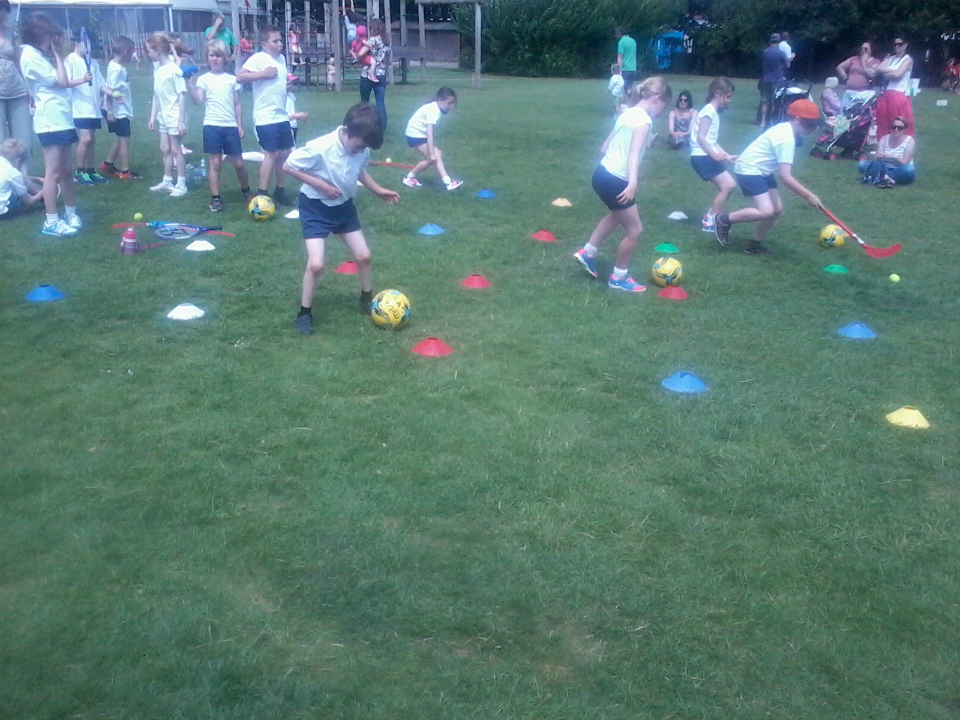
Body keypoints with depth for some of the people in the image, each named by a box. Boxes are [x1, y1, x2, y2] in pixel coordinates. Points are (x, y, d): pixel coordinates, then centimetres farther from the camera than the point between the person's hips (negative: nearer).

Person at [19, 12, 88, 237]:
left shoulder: (39, 54, 15)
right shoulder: (31, 56, -13)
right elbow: (61, 81, -12)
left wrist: (81, 80, 11)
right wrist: (56, 52, -6)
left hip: (62, 119, 9)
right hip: (50, 121, -9)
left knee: (67, 170, 13)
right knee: (53, 172, -8)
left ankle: (71, 214, 22)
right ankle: (51, 221, -4)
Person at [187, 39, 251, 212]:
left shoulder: (232, 79, 8)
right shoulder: (203, 79, 2)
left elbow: (237, 104, 11)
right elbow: (198, 101, -11)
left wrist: (240, 125, 7)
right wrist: (190, 85, -23)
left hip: (231, 126, 2)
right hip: (212, 126, -2)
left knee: (238, 163, 6)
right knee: (214, 162, 0)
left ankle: (246, 191, 29)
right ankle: (215, 198, 6)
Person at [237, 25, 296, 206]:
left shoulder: (281, 58, 13)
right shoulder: (258, 58, -12)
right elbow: (240, 77, -20)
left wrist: (290, 84, 11)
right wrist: (263, 74, -22)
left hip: (282, 115, 8)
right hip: (266, 117, -8)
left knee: (285, 153, 11)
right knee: (272, 154, -7)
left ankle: (280, 191, 23)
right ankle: (261, 194, 1)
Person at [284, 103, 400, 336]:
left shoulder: (362, 150, -13)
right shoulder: (320, 148, -31)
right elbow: (288, 166, -20)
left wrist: (378, 190, 2)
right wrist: (321, 185, -26)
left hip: (344, 206, 5)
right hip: (315, 207, -5)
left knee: (363, 256, 7)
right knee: (316, 264, -14)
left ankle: (367, 299, 33)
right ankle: (305, 313, 6)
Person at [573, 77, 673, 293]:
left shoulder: (628, 113, 12)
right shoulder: (644, 119, -14)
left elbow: (605, 147, 18)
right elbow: (635, 152, -29)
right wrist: (633, 183, -41)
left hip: (604, 173, 10)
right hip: (614, 180, -10)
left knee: (618, 215, 35)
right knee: (634, 230, 5)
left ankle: (588, 253, 42)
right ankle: (619, 278, 19)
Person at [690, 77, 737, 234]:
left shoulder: (714, 113, 19)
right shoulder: (709, 111, -12)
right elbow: (700, 138, -21)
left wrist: (727, 155, 19)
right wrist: (714, 154, -27)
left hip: (708, 156, 10)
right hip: (702, 156, -10)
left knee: (730, 185, 11)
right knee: (727, 186, -13)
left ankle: (712, 218, 16)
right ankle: (709, 222, -6)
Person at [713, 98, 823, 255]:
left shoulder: (786, 128, 4)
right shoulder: (787, 139, -24)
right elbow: (785, 177, -29)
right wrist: (809, 196, -26)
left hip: (761, 169, 10)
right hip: (748, 169, -10)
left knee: (777, 209, 7)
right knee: (766, 211, -21)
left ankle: (754, 245, 19)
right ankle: (724, 219, -5)